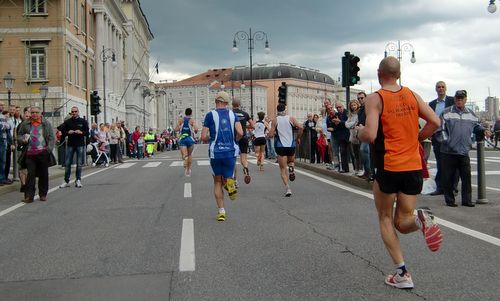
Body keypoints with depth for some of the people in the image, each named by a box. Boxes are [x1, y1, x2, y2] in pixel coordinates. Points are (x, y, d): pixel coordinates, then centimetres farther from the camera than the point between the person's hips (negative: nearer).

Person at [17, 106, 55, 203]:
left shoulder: (46, 124, 9)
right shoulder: (25, 124, 12)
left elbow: (52, 138, 5)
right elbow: (19, 137, 15)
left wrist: (49, 149, -9)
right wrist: (22, 140, -8)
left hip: (43, 153, 0)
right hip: (30, 154, 0)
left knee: (43, 174, 6)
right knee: (30, 174, -5)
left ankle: (43, 195, 17)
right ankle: (29, 196, -3)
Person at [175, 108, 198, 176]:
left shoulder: (181, 120, 5)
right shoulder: (192, 120, -1)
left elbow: (176, 129, 1)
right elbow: (196, 129, -15)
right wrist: (196, 132, 8)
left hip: (182, 139, 0)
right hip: (190, 139, 0)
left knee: (185, 155, -9)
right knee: (190, 154, 19)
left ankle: (186, 168, -35)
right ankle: (189, 168, 19)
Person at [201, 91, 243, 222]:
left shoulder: (210, 115, 0)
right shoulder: (232, 114, 6)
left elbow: (203, 137, -5)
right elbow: (240, 133, -6)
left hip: (215, 153, -1)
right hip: (231, 152, 1)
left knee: (217, 182, 13)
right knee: (227, 178, 18)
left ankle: (221, 211, 5)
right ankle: (229, 182, -19)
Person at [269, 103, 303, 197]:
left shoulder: (275, 120, -1)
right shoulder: (291, 118, 2)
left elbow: (271, 134, -7)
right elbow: (301, 128, -10)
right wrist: (298, 138, 5)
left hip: (280, 146, -1)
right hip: (291, 145, 2)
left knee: (283, 169, 3)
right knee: (291, 161, 30)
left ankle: (287, 188, -14)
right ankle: (291, 168, -5)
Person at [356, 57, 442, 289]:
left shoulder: (375, 99, -8)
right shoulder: (412, 95, 8)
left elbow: (370, 135, -19)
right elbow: (434, 123, 3)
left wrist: (359, 131, 3)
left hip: (388, 167, -4)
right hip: (414, 167, 4)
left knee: (385, 219, 14)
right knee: (403, 223, 15)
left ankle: (402, 274, 6)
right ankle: (420, 218, -21)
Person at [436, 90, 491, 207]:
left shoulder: (471, 114, 13)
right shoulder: (446, 113, -1)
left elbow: (476, 126, 25)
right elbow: (440, 129, -3)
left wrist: (483, 131, 7)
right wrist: (445, 140, -11)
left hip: (464, 151, 3)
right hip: (448, 152, -3)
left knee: (466, 176, 3)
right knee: (448, 177, 2)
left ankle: (467, 200, 13)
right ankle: (449, 200, 13)